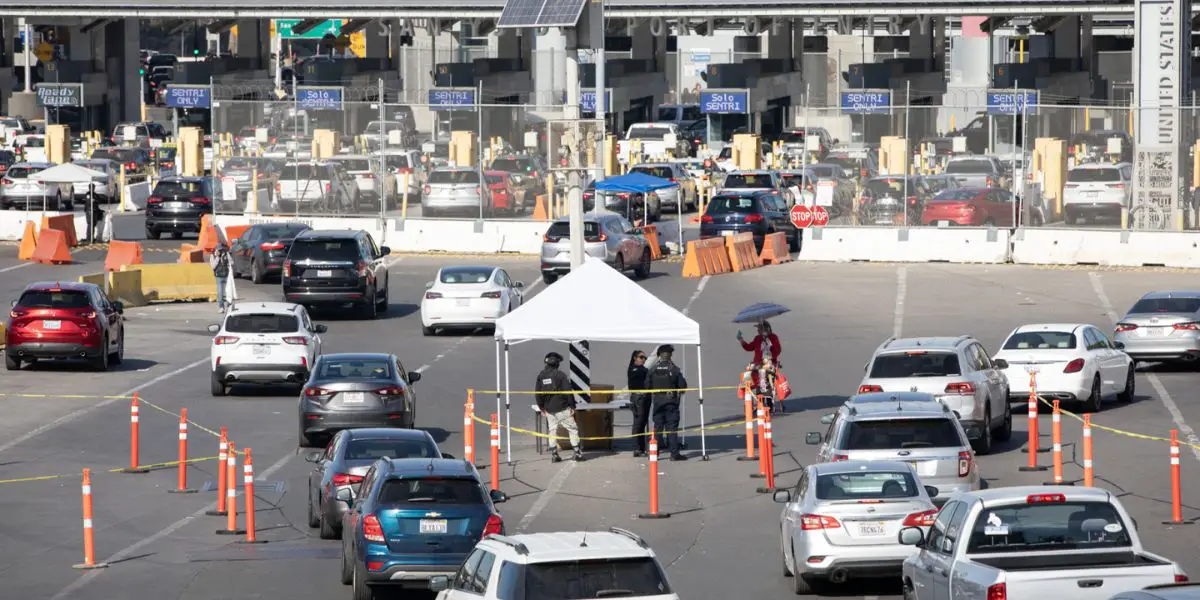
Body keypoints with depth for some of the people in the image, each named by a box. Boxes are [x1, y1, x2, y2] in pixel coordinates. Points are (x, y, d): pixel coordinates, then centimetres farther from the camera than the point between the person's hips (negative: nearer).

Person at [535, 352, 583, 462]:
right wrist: (572, 405, -4)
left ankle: (554, 454, 9)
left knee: (552, 430, 12)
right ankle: (577, 452, -1)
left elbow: (538, 392, 10)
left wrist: (541, 407, 20)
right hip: (562, 408, -5)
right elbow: (568, 391, -12)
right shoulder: (560, 375, -11)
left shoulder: (541, 375, 4)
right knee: (572, 429, 2)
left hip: (548, 409, 5)